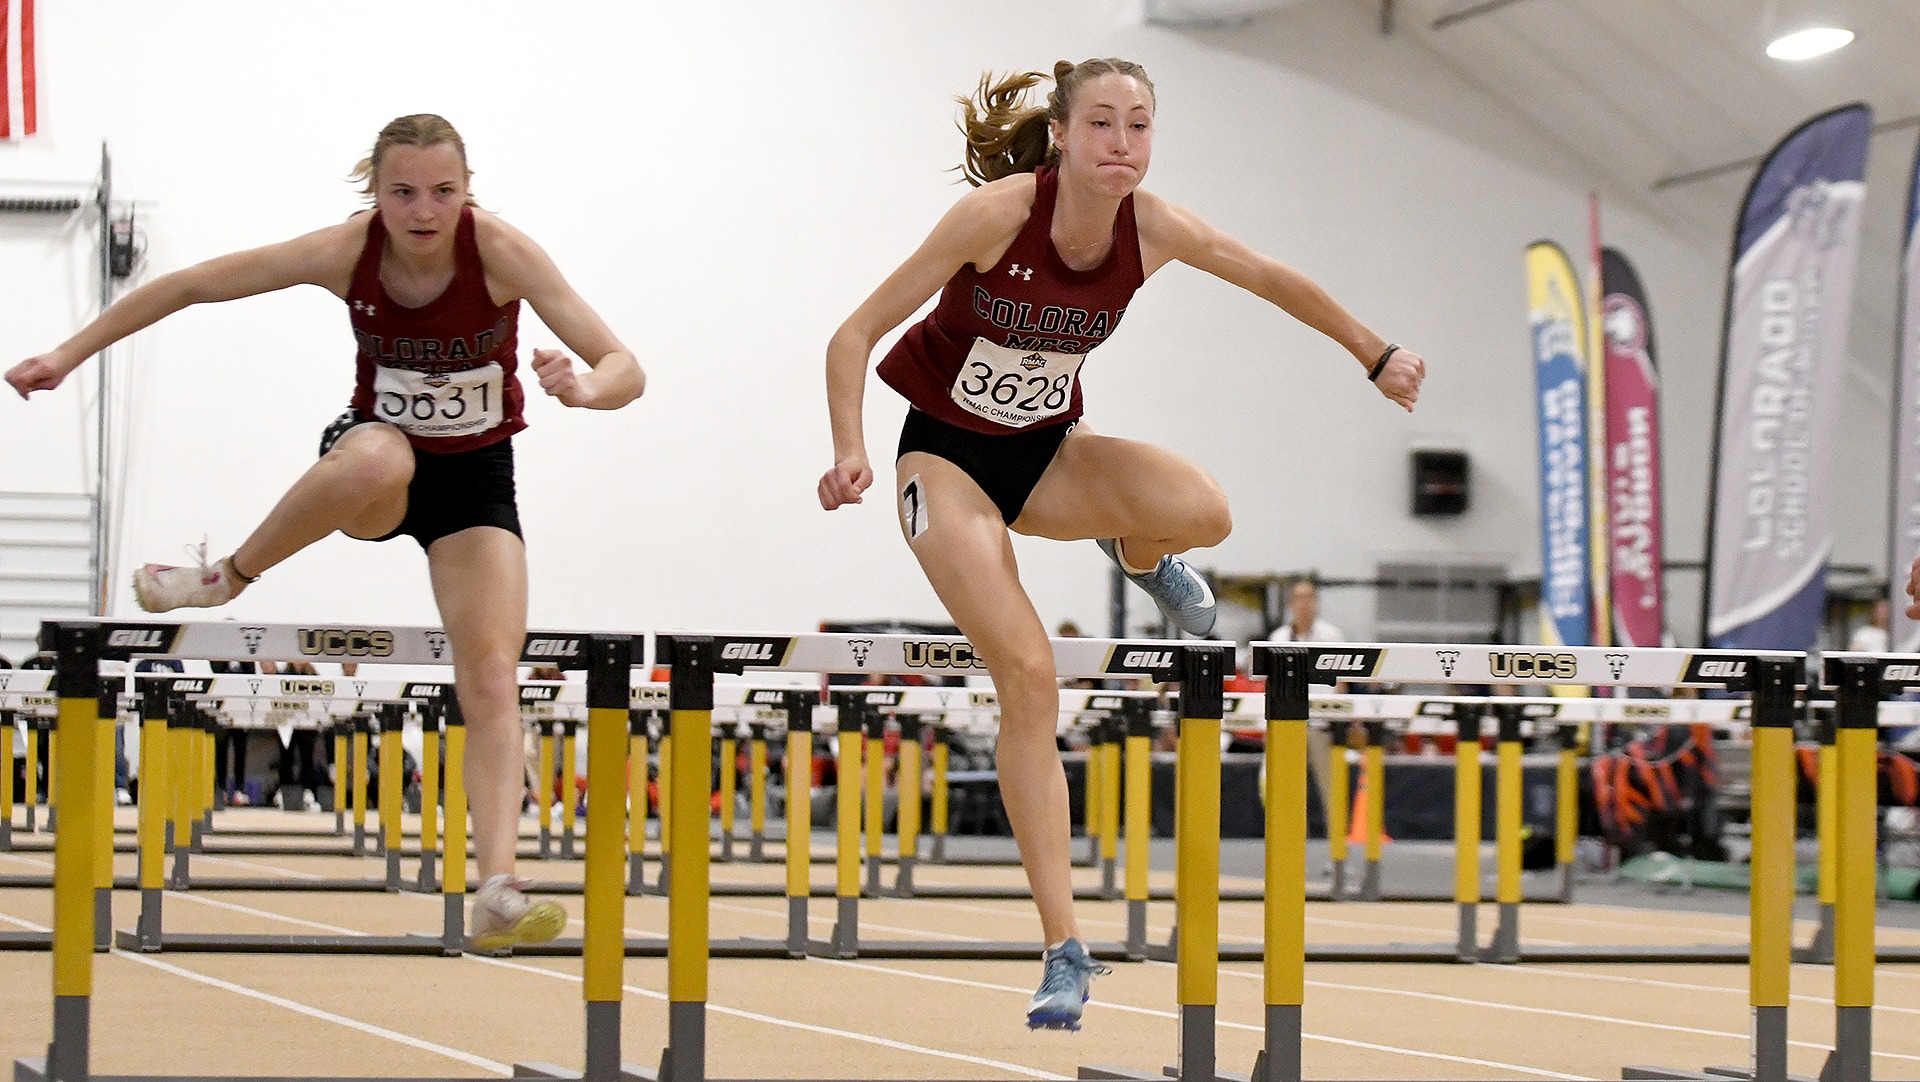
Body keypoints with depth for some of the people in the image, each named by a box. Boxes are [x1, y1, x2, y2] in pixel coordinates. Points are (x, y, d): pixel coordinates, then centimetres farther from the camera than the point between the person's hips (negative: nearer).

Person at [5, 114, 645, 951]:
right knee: (376, 459, -39)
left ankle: (497, 893, -22)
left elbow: (626, 370, -27)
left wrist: (587, 387, -50)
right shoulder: (346, 253, -20)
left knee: (492, 676, -18)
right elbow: (188, 286, -8)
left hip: (477, 476, 0)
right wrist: (69, 354, -7)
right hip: (374, 450, 0)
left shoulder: (499, 252, -23)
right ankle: (227, 577, -16)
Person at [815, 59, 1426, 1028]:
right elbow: (855, 335, -21)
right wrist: (850, 454, -34)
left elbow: (1275, 281, 4)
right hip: (946, 455, -3)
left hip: (1050, 449, 3)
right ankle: (1064, 951, -14)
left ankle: (1138, 555, 12)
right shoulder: (997, 213, -26)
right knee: (1027, 674, -20)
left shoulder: (1154, 228, -15)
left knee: (1203, 512, -29)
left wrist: (1377, 357, 14)